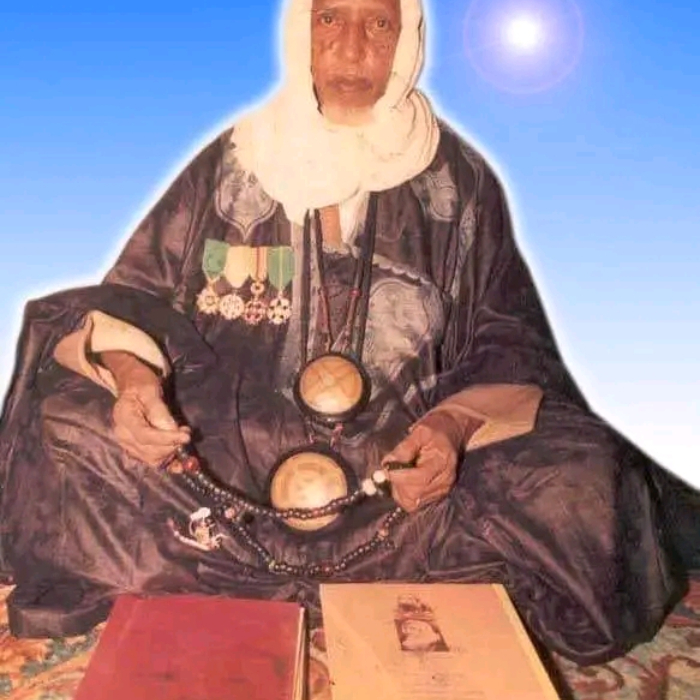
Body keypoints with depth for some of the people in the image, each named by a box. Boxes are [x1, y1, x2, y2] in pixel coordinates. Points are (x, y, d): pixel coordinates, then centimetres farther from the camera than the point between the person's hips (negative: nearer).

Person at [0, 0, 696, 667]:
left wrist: (454, 425, -19)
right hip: (233, 448, 0)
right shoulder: (232, 162, 4)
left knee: (582, 481, -25)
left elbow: (508, 341, 3)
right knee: (66, 427, -22)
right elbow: (135, 293, 5)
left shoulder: (458, 180, 3)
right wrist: (131, 372, -19)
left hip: (406, 460, 1)